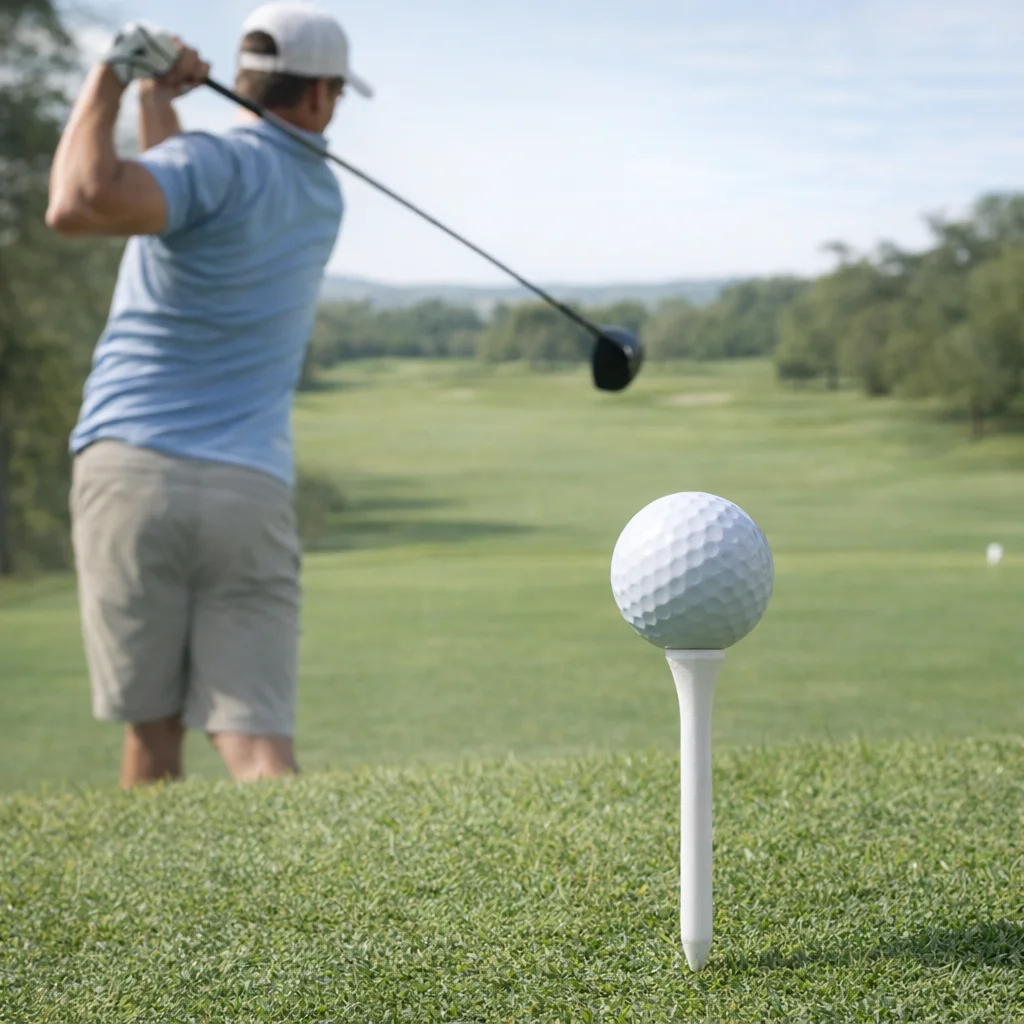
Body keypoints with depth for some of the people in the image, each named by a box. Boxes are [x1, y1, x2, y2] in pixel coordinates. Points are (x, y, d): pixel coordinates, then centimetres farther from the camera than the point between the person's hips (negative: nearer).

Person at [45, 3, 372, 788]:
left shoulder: (213, 163, -4)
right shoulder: (322, 197, 17)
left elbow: (80, 206, -23)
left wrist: (109, 77, -9)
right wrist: (157, 100, 20)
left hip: (137, 472, -3)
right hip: (253, 491, 3)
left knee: (153, 728, 11)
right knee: (258, 750, -5)